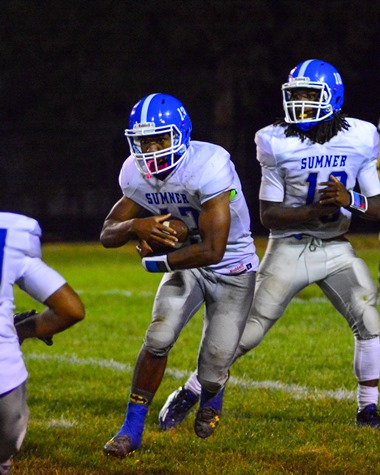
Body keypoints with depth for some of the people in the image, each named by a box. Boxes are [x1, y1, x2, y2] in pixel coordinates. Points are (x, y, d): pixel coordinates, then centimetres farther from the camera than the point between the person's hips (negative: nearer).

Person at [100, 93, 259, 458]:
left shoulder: (209, 167, -33)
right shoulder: (136, 174, -12)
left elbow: (212, 251, -34)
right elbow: (107, 234, -2)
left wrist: (156, 262, -20)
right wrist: (136, 226, -26)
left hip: (232, 267, -4)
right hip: (187, 264, 4)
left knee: (213, 370, -5)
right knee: (159, 337, -18)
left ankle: (211, 398, 34)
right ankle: (132, 428, -4)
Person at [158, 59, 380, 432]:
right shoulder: (278, 144, -12)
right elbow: (268, 215, -11)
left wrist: (350, 201, -25)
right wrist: (314, 211, -26)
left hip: (335, 248, 2)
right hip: (289, 248, -2)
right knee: (249, 329, -4)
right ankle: (189, 393, 12)